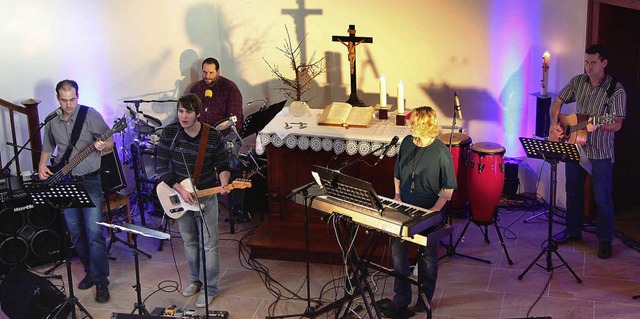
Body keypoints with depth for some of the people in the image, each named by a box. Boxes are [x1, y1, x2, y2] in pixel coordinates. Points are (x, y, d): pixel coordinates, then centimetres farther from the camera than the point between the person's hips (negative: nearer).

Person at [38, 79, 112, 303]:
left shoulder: (90, 115, -7)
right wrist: (42, 167, 3)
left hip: (89, 181, -5)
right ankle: (90, 270, 28)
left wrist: (103, 146, -29)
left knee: (94, 233, -10)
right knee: (75, 233, 11)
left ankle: (101, 281, -3)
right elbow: (47, 147, 20)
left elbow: (110, 142, -6)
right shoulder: (52, 122, 7)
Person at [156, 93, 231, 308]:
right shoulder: (169, 133, -10)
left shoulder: (213, 136, -13)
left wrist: (224, 183, -23)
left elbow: (223, 165, -2)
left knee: (208, 245, 2)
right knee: (189, 242, 18)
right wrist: (180, 190, -17)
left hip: (206, 197, -2)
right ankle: (196, 280, 36)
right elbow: (161, 167, -9)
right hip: (179, 196, 2)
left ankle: (210, 288, 16)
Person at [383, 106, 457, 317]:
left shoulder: (440, 152, -16)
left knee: (427, 256, 11)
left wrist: (435, 209, -19)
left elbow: (448, 188, -11)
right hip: (403, 208, 5)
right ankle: (401, 299, 13)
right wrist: (397, 195, 2)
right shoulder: (407, 143, 1)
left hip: (428, 212, -5)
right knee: (397, 251, 0)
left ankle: (425, 297, 30)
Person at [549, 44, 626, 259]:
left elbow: (617, 125, -17)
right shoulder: (577, 82, 2)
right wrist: (555, 124, -7)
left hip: (600, 154, -5)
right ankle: (573, 231, 35)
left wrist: (597, 126, -35)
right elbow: (557, 103, 10)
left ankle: (605, 240, 17)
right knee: (573, 192, 17)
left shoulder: (615, 90, -13)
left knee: (602, 199, 2)